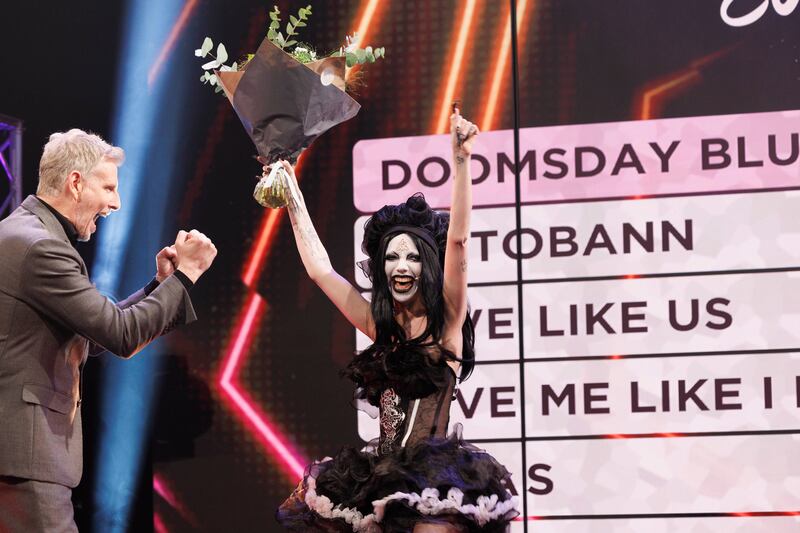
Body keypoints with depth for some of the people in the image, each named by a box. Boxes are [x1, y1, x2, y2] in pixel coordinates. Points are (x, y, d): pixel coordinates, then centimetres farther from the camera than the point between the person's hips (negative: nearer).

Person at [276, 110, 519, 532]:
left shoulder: (446, 317, 0)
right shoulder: (379, 324, 13)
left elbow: (457, 239, -11)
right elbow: (319, 269, 19)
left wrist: (460, 160, -20)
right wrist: (294, 201, 23)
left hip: (434, 475, -5)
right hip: (381, 475, 5)